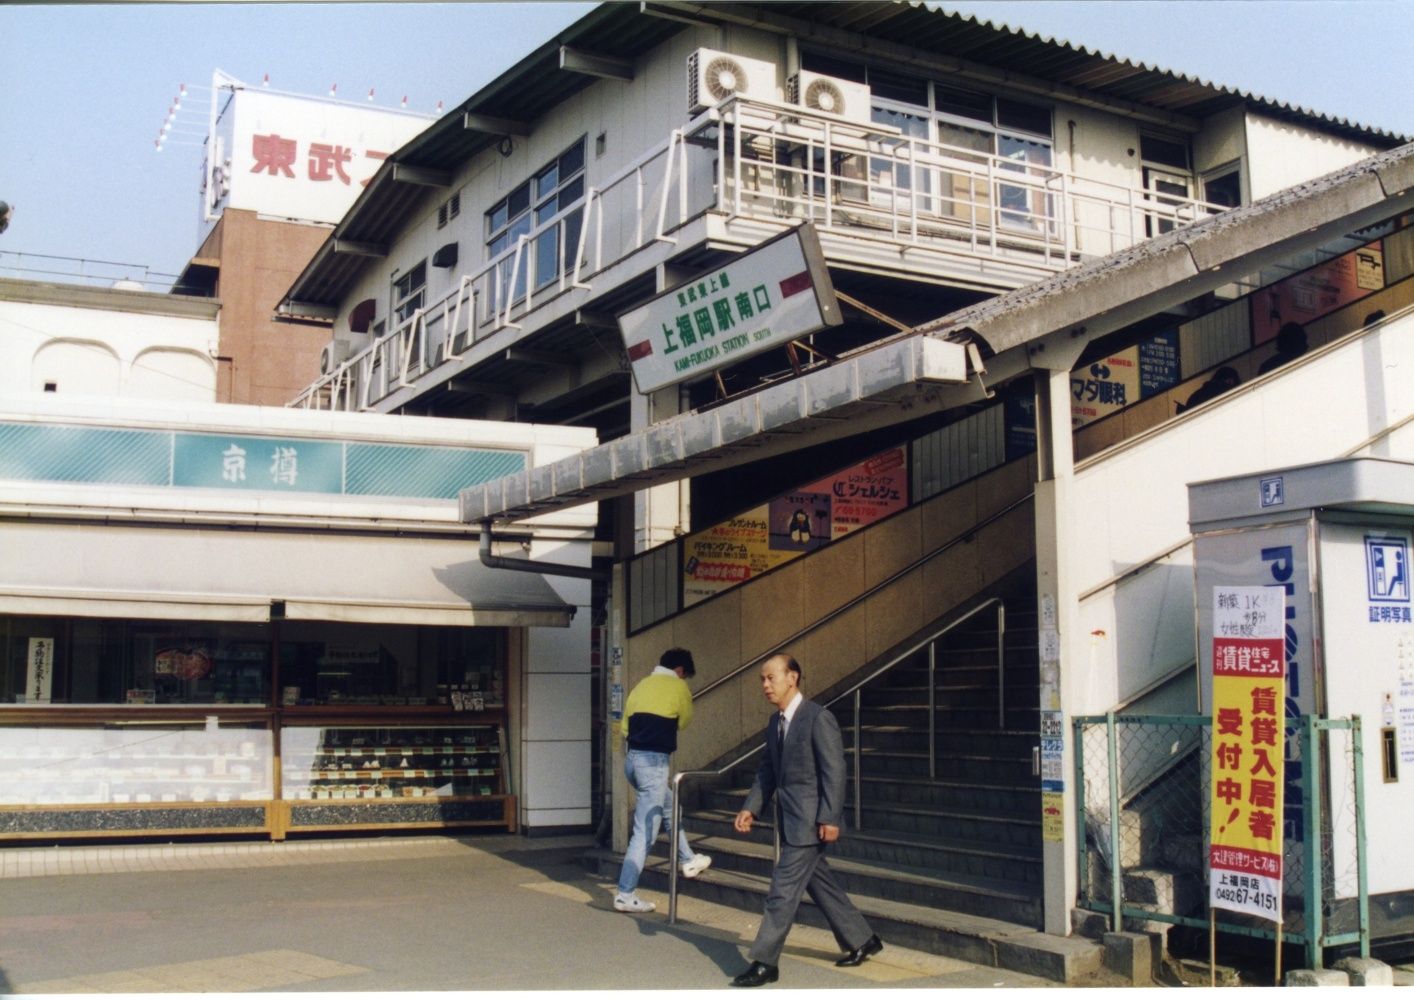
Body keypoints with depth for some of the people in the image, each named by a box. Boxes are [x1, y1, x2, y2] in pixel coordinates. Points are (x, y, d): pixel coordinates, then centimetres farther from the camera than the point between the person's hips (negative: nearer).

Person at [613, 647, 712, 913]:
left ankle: (688, 861, 41)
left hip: (632, 758, 8)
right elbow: (683, 721, 11)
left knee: (669, 808, 27)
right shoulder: (678, 687, -1)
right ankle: (626, 894, -2)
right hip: (654, 761, -8)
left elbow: (625, 724, 12)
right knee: (645, 831, -3)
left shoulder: (641, 685, 14)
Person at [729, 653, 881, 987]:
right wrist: (751, 808, 3)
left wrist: (830, 818, -21)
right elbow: (767, 771, 15)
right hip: (791, 821, 9)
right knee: (821, 885, 18)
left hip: (810, 821, -9)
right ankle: (862, 940, 32)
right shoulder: (776, 722, 11)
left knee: (783, 890, -8)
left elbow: (834, 770, -17)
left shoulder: (818, 718, -15)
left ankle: (765, 962, -2)